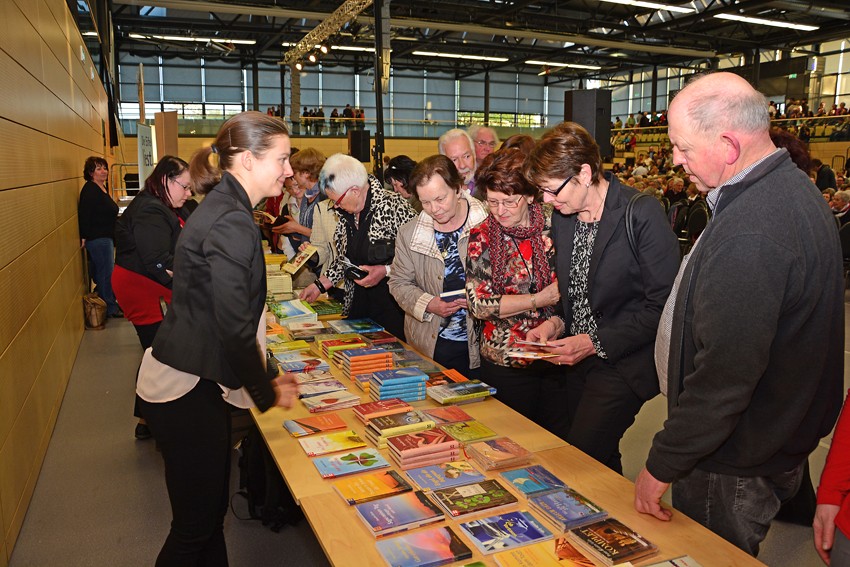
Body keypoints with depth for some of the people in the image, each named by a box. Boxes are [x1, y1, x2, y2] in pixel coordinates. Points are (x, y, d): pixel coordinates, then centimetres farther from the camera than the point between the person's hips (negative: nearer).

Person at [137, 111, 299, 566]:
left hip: (197, 383, 10)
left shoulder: (223, 209, 9)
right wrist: (267, 392, -7)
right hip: (186, 391, -9)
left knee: (210, 511, 21)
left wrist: (268, 375, 13)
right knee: (196, 525, 7)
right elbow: (235, 327, -22)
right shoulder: (232, 225, -22)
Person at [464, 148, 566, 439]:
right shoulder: (482, 237, -6)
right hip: (506, 363, -1)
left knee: (561, 439, 14)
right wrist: (540, 300, -17)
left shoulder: (554, 223, -3)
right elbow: (479, 303, -12)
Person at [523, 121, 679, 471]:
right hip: (578, 360, 7)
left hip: (622, 365, -7)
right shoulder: (561, 215, 4)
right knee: (601, 460, 17)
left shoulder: (642, 214, -18)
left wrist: (596, 343, -20)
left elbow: (663, 306, -18)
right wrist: (557, 321, -3)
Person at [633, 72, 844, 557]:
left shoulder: (748, 234, -31)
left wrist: (662, 466, -17)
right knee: (734, 554, 26)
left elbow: (725, 375, -30)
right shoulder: (793, 187, 4)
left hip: (733, 471, -9)